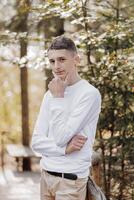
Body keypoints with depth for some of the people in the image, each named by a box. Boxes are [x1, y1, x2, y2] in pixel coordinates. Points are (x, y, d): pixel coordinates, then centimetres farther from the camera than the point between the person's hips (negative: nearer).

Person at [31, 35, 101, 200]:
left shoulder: (90, 93, -12)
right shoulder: (49, 94, 8)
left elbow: (61, 138, -17)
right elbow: (36, 142, 4)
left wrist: (58, 98, -11)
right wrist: (65, 149, -12)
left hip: (71, 178, -6)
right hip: (46, 174, 6)